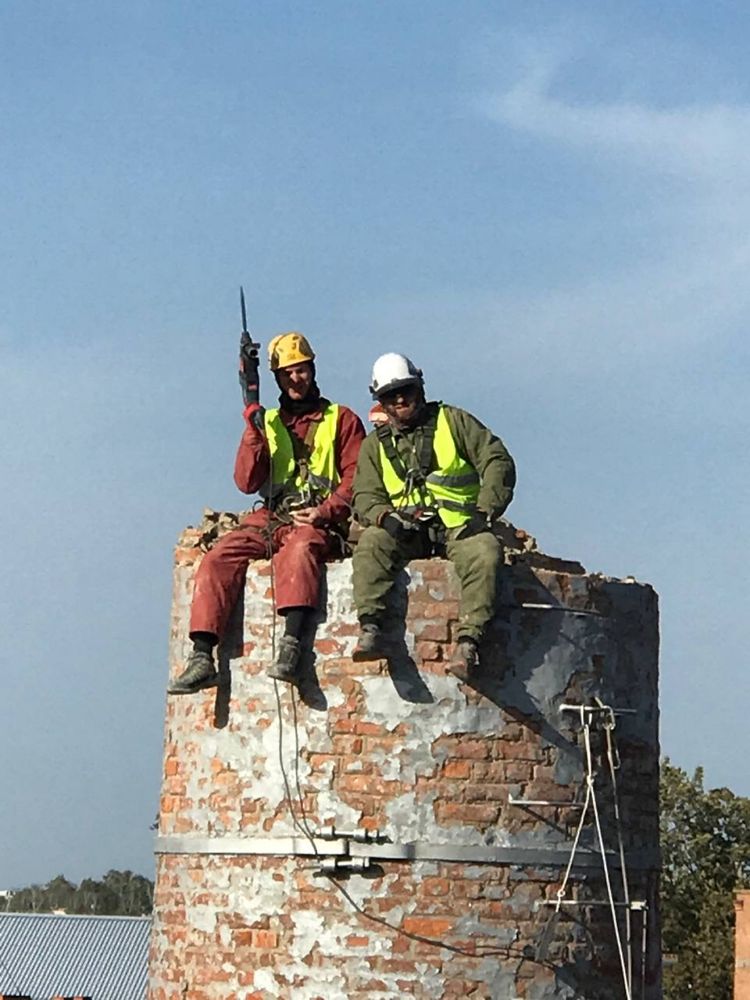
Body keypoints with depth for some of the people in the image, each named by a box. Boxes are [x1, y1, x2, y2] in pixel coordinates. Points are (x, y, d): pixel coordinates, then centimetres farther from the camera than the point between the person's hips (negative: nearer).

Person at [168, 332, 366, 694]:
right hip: (272, 517, 4)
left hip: (319, 522, -4)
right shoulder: (267, 423, 19)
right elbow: (247, 482, 8)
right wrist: (254, 432, -5)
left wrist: (325, 512, -15)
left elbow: (356, 479, 2)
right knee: (218, 558, -22)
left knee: (299, 549, -39)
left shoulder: (341, 420, 11)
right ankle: (202, 657, -29)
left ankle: (290, 645, -52)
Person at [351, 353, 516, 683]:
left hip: (458, 527, -2)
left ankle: (468, 642, -43)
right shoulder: (375, 445, 18)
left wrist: (485, 511, -9)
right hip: (407, 532, 2)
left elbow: (496, 460, 4)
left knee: (484, 552, -36)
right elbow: (365, 496, 9)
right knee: (370, 542, -31)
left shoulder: (453, 421, 11)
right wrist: (384, 516, -16)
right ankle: (370, 628, -41)